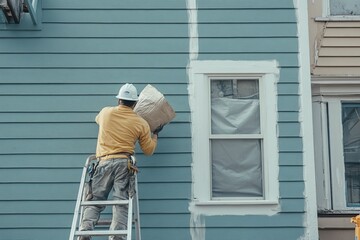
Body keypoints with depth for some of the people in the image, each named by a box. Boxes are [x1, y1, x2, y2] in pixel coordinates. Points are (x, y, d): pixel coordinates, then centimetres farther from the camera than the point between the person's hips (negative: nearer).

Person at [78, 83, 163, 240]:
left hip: (104, 162, 1)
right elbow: (148, 150, 15)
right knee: (121, 202, -5)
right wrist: (155, 134, 31)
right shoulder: (141, 123, 8)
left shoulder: (106, 112, 11)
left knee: (94, 200, 3)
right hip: (124, 164, -1)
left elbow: (97, 119, 38)